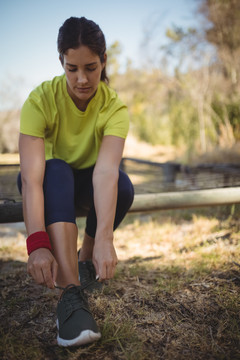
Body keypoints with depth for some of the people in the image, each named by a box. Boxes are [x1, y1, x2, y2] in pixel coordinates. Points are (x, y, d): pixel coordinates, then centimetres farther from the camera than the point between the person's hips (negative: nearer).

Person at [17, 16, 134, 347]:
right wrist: (37, 243, -50)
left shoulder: (114, 106, -22)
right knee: (56, 171, -37)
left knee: (123, 186, -32)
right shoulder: (41, 100, -25)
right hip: (51, 183, -1)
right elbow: (31, 176, -37)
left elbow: (106, 171, -39)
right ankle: (72, 293, -44)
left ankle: (86, 258, -6)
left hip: (88, 185, 1)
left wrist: (104, 238, -53)